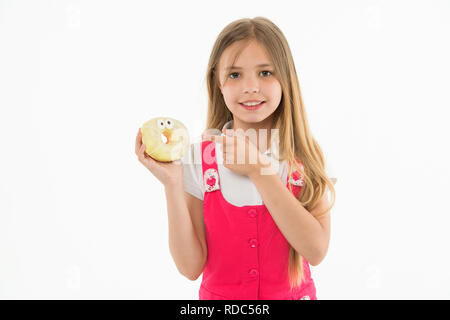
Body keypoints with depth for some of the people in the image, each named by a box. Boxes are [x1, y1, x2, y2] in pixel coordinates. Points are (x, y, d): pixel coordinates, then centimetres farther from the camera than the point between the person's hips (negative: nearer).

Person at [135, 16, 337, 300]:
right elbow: (191, 267, -13)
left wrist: (259, 169, -23)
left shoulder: (305, 156, -10)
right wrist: (172, 185, -24)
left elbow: (316, 251, -21)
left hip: (293, 293, 0)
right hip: (220, 294, 0)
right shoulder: (199, 159, -12)